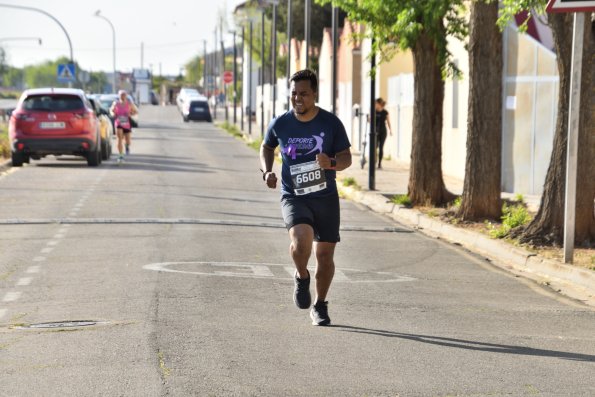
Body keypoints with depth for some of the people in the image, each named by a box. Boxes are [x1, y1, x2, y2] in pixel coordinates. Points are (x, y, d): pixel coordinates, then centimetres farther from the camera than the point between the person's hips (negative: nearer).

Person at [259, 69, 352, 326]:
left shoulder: (331, 123, -4)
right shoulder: (280, 124, -2)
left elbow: (346, 157, 1)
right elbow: (266, 147, 19)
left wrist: (332, 163, -22)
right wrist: (267, 172, 1)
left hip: (326, 197, 1)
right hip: (293, 197, -1)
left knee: (325, 254, 3)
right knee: (301, 237, -28)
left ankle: (320, 306, 23)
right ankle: (302, 277, 4)